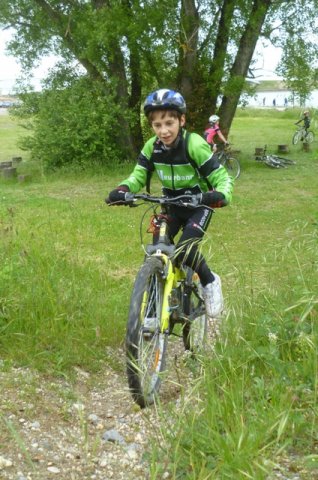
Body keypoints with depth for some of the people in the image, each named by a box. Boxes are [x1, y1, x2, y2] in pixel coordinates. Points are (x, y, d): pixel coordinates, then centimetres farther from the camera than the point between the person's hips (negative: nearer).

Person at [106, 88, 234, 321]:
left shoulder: (195, 145, -25)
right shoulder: (152, 147, -11)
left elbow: (222, 177, -24)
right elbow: (139, 175, -9)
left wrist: (221, 195, -46)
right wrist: (123, 189, -31)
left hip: (199, 204, -5)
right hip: (172, 204, 5)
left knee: (185, 250, -23)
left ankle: (210, 282, 6)